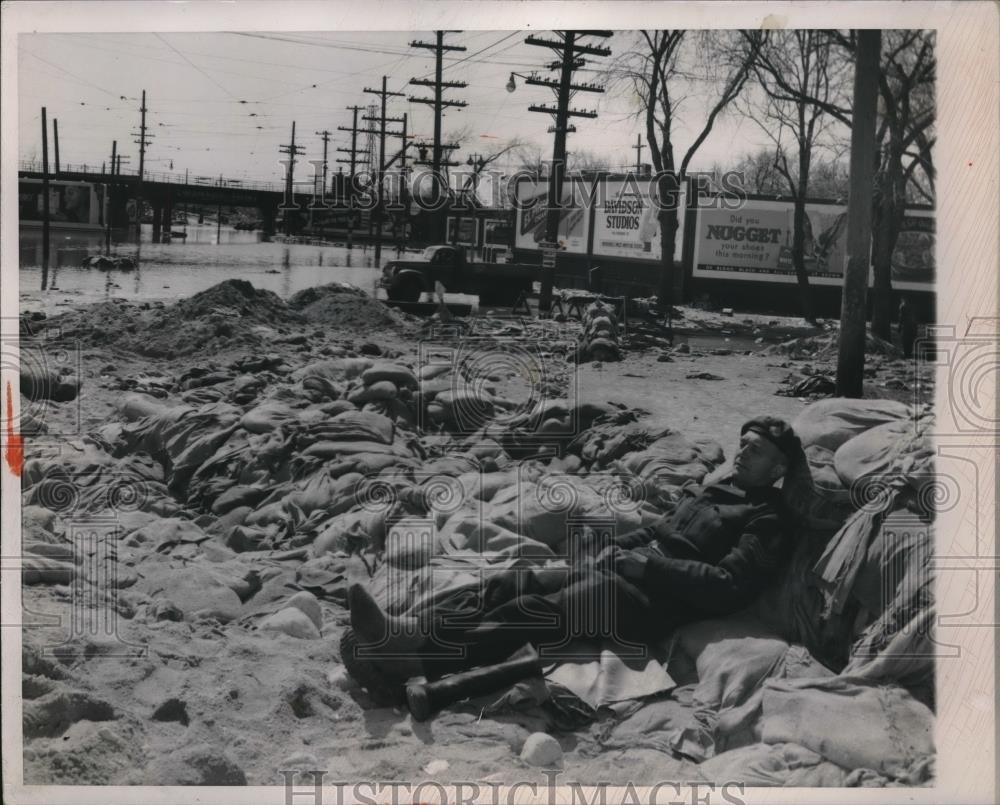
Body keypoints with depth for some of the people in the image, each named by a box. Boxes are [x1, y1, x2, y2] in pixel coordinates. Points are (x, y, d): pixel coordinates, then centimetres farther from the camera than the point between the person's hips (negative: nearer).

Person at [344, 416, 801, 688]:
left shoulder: (767, 522, 2)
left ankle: (413, 661, -41)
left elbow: (730, 587, -12)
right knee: (514, 585, -15)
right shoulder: (713, 492, 29)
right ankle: (413, 631, -30)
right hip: (620, 569, 8)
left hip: (653, 600, -8)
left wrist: (651, 564, -14)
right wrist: (612, 550, 10)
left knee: (537, 613, -29)